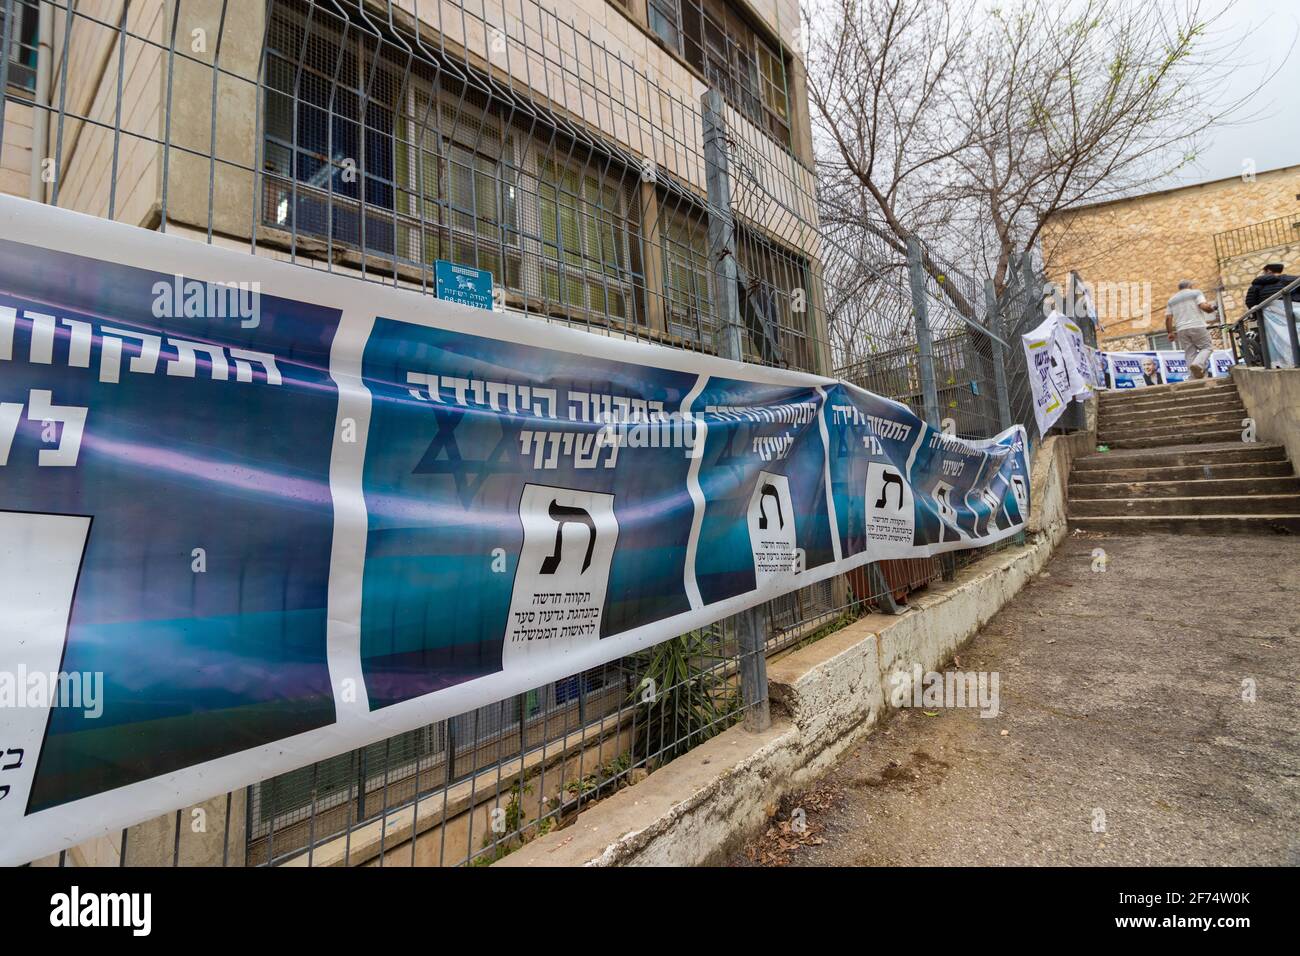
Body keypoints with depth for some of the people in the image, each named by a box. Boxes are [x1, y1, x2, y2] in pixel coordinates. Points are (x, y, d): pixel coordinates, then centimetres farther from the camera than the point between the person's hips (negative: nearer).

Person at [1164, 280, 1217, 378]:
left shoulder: (1172, 299, 19)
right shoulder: (1196, 292, 7)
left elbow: (1168, 318, 10)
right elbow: (1204, 306, -9)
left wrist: (1170, 332, 13)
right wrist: (1211, 309, 12)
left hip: (1181, 330, 4)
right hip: (1197, 326, -4)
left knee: (1190, 353, 3)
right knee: (1207, 347, 5)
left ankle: (1195, 377, -2)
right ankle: (1197, 364, -21)